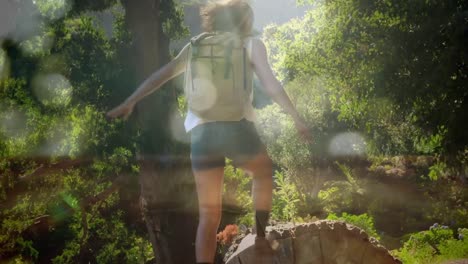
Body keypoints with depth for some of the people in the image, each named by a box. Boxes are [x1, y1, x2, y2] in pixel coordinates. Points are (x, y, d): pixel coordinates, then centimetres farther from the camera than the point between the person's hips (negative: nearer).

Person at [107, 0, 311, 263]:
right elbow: (271, 85, 2)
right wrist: (297, 117, 5)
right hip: (235, 126, -2)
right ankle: (261, 236, 23)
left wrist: (130, 102, 16)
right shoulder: (252, 44, 13)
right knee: (264, 173, 30)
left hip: (201, 132, 3)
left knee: (209, 214, 10)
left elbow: (164, 73, 14)